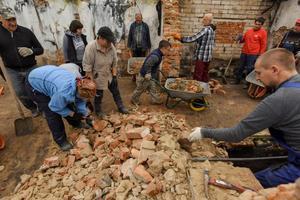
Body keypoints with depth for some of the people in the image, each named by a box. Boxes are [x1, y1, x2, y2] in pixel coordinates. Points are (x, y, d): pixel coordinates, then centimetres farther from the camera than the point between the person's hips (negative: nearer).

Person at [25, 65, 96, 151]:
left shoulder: (79, 82, -20)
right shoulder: (64, 93, -42)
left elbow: (80, 101, -3)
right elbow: (55, 107, -20)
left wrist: (86, 116, -3)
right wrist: (73, 114, -13)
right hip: (35, 85, -7)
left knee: (67, 103, 10)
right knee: (52, 114, -8)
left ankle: (76, 123, 35)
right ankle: (60, 140, 11)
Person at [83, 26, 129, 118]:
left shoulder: (111, 46, -9)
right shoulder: (91, 47, -25)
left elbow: (114, 62, 1)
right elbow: (87, 67, -22)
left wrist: (114, 75, 1)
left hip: (109, 75, 5)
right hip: (97, 78, -5)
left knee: (116, 91, 17)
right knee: (98, 96, 13)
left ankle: (120, 107, 38)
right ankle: (98, 111, 38)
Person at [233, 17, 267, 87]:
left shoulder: (263, 32, -3)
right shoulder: (249, 31, 12)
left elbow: (263, 45, -4)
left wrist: (260, 54, -10)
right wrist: (240, 39, 0)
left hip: (253, 54, -5)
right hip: (244, 52, 5)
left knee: (249, 69, -2)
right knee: (241, 67, 11)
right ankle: (237, 80, 24)